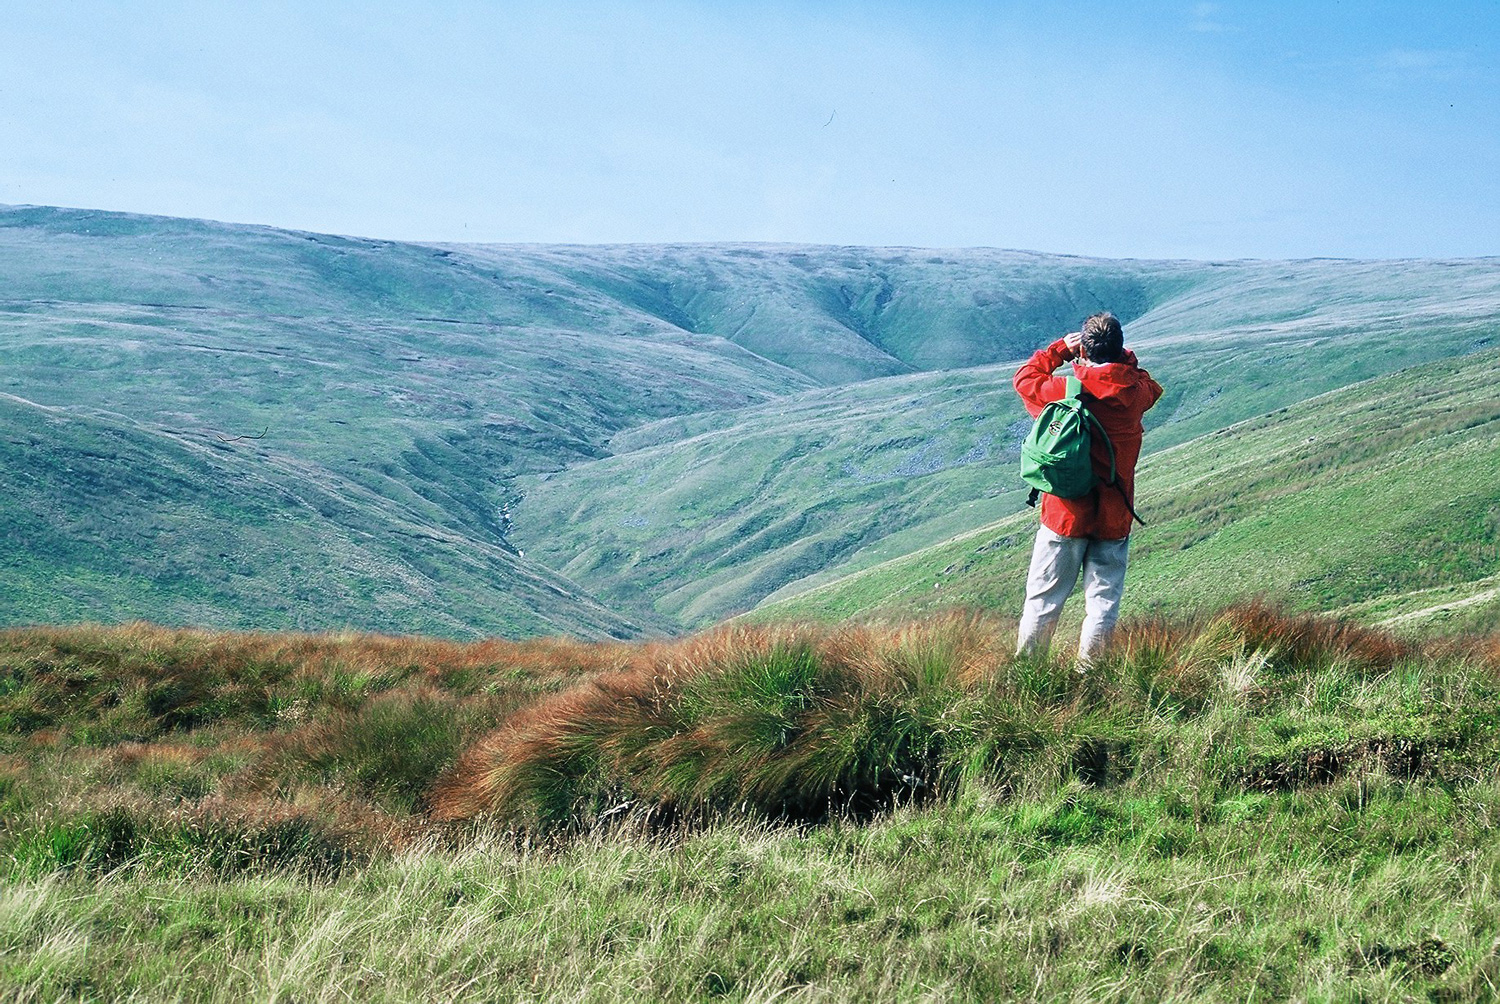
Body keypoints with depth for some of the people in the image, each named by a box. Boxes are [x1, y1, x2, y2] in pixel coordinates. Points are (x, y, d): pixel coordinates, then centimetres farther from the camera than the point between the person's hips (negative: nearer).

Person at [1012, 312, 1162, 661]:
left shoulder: (1063, 389, -13)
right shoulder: (1135, 391, -7)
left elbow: (1025, 377, 8)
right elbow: (1151, 387, 19)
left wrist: (1060, 348, 14)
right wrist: (1125, 359, 15)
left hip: (1065, 513, -1)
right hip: (1114, 518, 2)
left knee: (1043, 599, 8)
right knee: (1103, 601, 8)